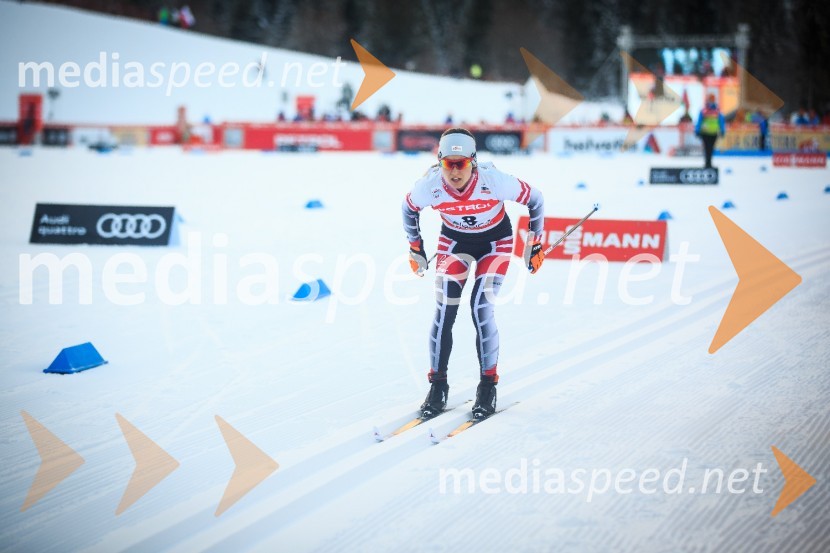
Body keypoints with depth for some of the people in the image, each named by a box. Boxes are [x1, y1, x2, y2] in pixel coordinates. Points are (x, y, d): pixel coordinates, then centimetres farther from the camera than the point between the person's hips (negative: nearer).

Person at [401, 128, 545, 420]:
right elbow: (409, 208, -2)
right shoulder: (429, 185, -26)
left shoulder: (494, 181, -33)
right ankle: (438, 386, 1)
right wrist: (415, 248, 5)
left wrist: (535, 244, -8)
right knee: (444, 311, -11)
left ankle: (488, 387, -2)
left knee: (481, 308, -16)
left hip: (495, 242, -2)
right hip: (454, 241, 2)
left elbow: (534, 199, -15)